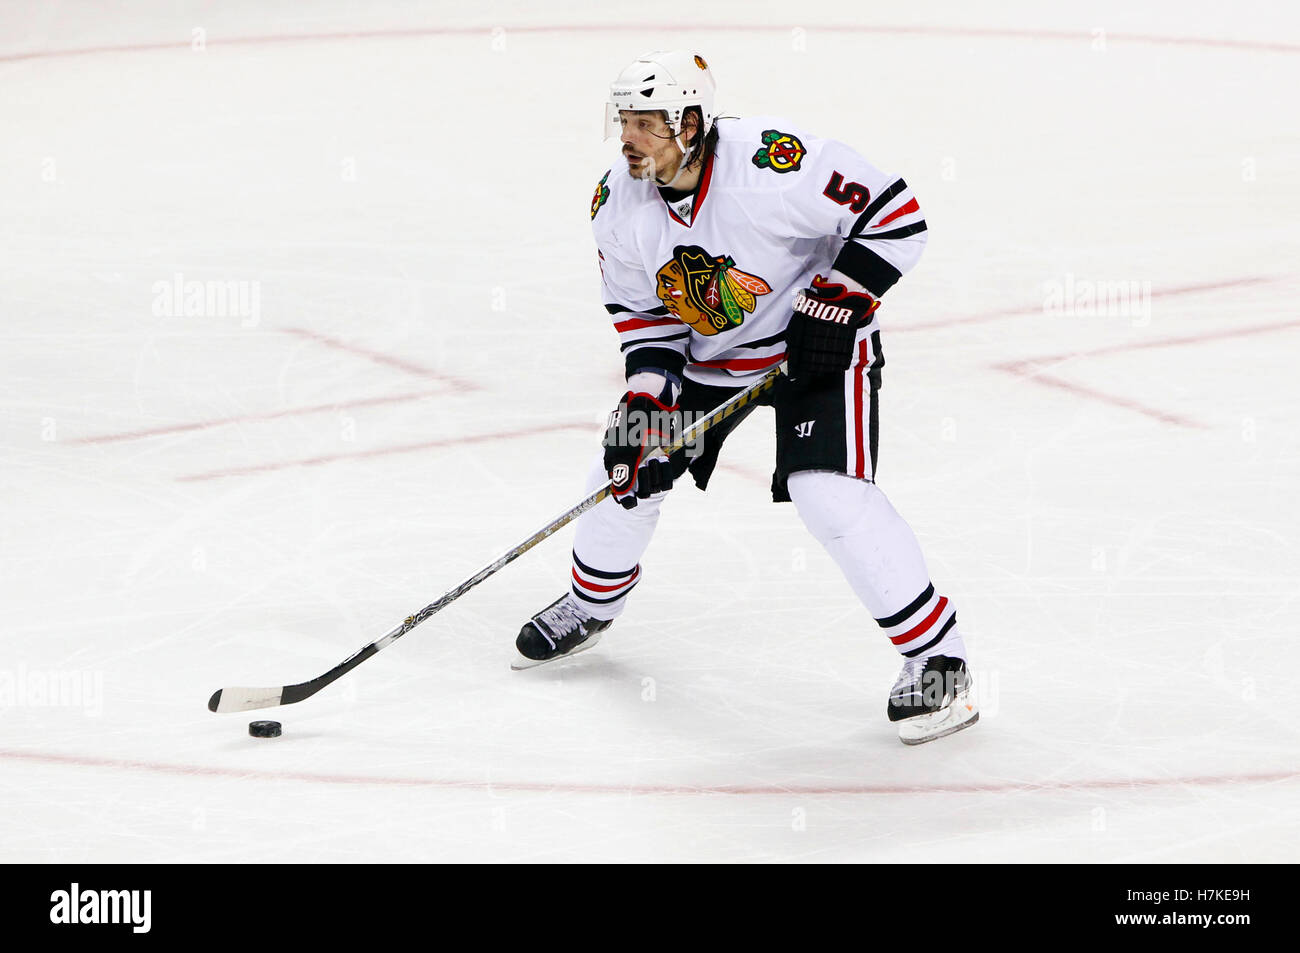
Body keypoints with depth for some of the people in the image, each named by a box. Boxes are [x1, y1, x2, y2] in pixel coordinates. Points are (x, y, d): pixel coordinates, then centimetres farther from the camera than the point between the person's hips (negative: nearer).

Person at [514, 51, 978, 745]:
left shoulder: (774, 164, -32)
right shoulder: (618, 205, -12)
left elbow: (893, 213, -24)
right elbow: (640, 306, 2)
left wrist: (834, 307, -24)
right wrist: (648, 393, -11)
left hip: (816, 343, -6)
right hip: (705, 352, 6)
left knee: (829, 492, -24)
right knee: (627, 467, 8)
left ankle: (937, 660, -14)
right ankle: (591, 604, 39)